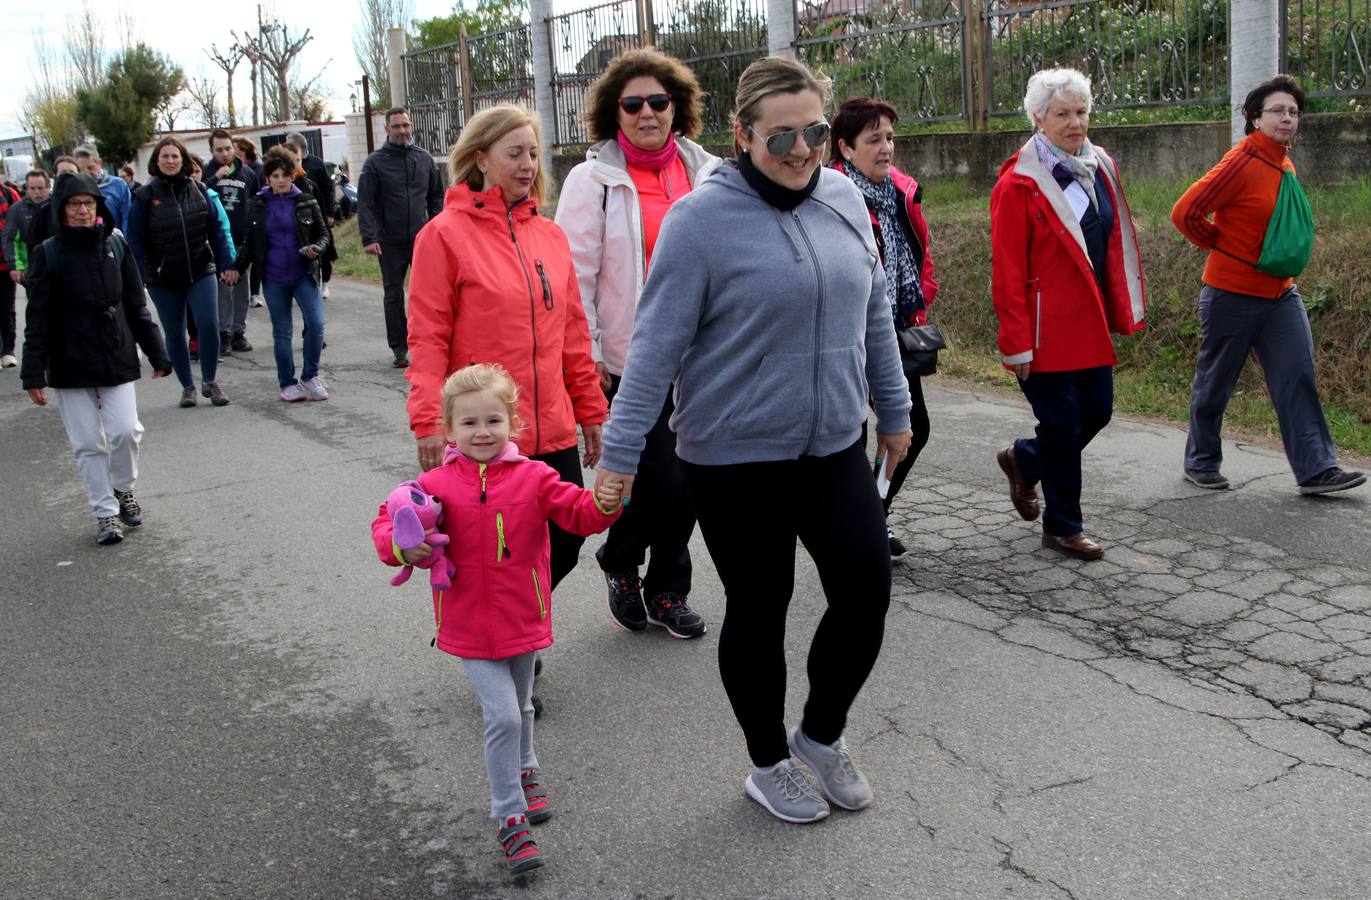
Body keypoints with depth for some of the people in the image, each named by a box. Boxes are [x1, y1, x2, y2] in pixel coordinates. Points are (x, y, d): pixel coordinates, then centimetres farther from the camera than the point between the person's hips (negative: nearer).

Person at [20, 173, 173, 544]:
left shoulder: (116, 246, 2)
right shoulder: (47, 254, -4)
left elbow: (136, 306, 8)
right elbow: (37, 318, -4)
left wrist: (157, 354, 7)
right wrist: (33, 374, -8)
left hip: (117, 359, 1)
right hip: (69, 367, -1)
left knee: (125, 431, -6)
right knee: (88, 444, 4)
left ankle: (123, 490, 21)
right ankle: (106, 513, 16)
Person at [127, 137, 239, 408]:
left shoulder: (199, 190, 3)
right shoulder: (146, 196, -3)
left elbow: (217, 229, 6)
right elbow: (135, 239, -2)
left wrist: (227, 264, 0)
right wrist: (140, 276, -8)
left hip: (201, 273, 1)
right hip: (163, 279, -1)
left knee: (209, 326, -10)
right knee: (174, 334, 8)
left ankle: (209, 382, 9)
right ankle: (187, 386, 22)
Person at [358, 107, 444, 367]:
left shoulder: (424, 158, 8)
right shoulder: (375, 162, -1)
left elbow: (436, 196, 13)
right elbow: (364, 202, -6)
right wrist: (369, 237, -16)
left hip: (422, 239, 2)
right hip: (390, 243, -1)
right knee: (393, 295, 7)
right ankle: (399, 349, 15)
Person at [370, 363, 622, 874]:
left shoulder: (534, 478, -6)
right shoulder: (436, 486, -7)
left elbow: (576, 512, -7)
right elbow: (388, 522, -1)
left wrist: (603, 505, -28)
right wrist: (402, 547, -22)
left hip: (523, 620, 2)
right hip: (470, 627, -2)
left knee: (520, 708, 23)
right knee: (502, 716, -9)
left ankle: (524, 771, 52)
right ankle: (510, 818, 6)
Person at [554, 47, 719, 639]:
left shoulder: (706, 173, 8)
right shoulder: (594, 180, -4)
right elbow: (575, 275, -5)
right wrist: (588, 357, -8)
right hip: (630, 361, -4)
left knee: (689, 479, 9)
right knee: (660, 479, -7)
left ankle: (667, 591, 27)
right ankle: (619, 565, 23)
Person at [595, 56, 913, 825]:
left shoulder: (845, 199, 2)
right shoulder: (702, 218, -14)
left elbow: (874, 313, 12)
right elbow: (657, 343, -13)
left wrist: (895, 409, 18)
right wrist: (621, 456, -12)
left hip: (835, 444, 5)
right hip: (736, 455, -5)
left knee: (868, 591, 4)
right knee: (760, 609, 9)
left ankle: (822, 735, 31)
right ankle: (770, 764, 32)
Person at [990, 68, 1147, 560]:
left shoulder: (1100, 167, 9)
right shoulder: (1019, 183, -13)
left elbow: (1114, 245, 16)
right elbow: (1007, 272, -14)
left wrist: (1120, 311, 12)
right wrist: (1016, 344, -16)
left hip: (1091, 324, 7)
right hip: (1047, 330, -7)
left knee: (1096, 413, 12)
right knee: (1063, 424, 1)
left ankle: (1023, 459, 38)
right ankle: (1062, 527, 18)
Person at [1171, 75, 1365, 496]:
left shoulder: (1285, 164, 10)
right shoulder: (1242, 162, -16)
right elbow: (1185, 213, -21)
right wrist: (1221, 245, -8)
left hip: (1281, 293, 7)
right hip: (1233, 296, -7)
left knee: (1298, 378, 0)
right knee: (1215, 383, 6)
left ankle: (1317, 469, 1)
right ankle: (1201, 462, 21)